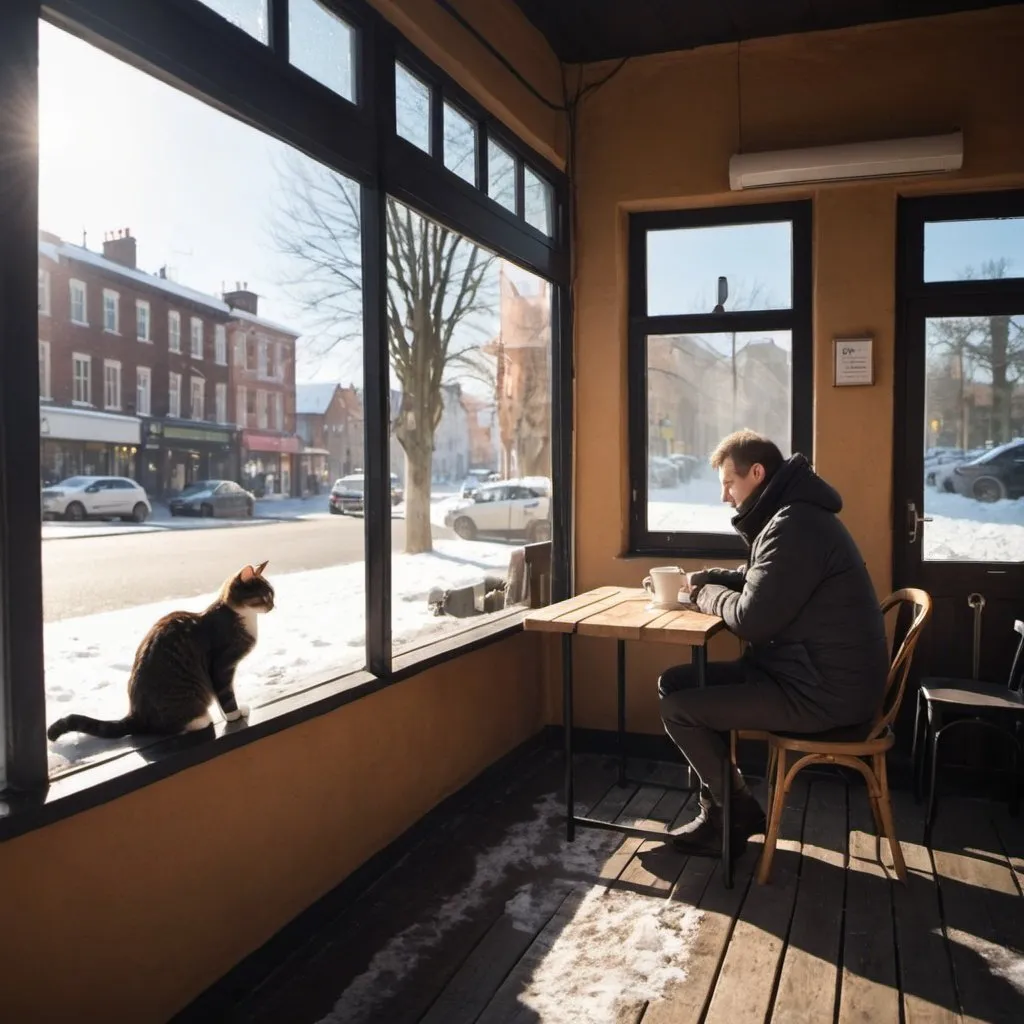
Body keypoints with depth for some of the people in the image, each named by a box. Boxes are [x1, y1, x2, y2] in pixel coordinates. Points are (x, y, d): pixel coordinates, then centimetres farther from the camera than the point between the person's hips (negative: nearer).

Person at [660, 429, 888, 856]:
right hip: (810, 672, 11)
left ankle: (738, 814, 11)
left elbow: (752, 620, -24)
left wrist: (707, 594, -5)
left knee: (677, 708, -10)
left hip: (822, 693, -11)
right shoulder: (791, 516, 12)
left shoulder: (794, 527, -23)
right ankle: (721, 803, 15)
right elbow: (760, 582, 26)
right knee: (674, 683, 8)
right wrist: (705, 579, 9)